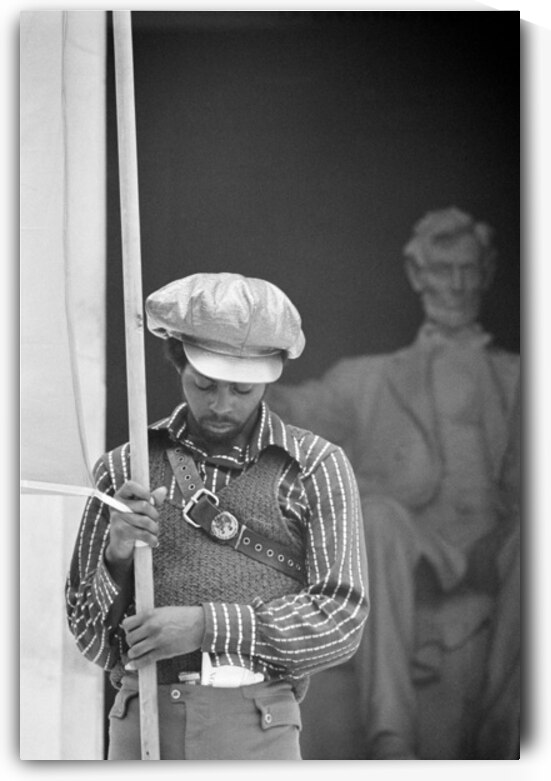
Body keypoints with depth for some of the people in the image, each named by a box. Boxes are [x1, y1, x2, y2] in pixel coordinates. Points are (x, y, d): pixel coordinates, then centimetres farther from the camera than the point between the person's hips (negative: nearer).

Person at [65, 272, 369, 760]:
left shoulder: (317, 468, 7)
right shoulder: (124, 471, 12)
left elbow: (340, 618, -1)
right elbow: (92, 639, 14)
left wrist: (208, 627, -11)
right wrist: (117, 558, -7)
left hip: (253, 724, -2)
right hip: (143, 717, 2)